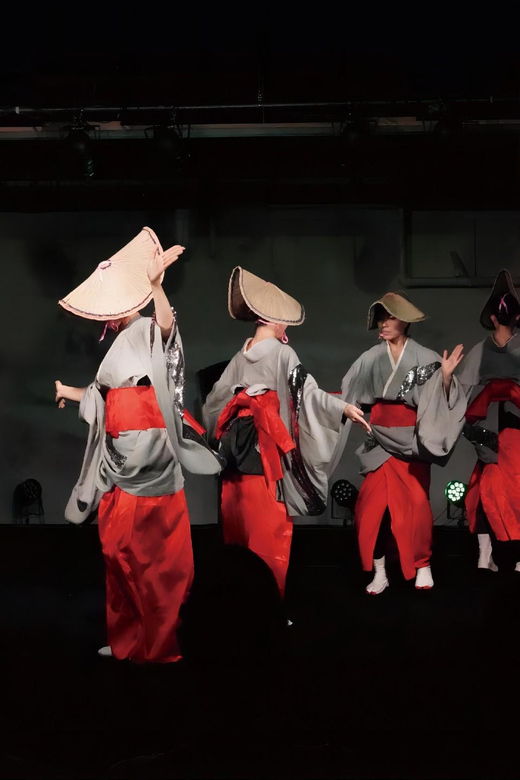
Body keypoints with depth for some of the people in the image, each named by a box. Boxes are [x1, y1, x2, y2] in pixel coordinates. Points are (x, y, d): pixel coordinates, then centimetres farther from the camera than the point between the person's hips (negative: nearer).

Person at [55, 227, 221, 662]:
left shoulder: (150, 332, -9)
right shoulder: (121, 343, 18)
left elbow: (168, 323, -35)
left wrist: (156, 283, -52)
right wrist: (74, 394, 43)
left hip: (151, 457, -9)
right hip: (122, 461, 9)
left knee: (157, 559, -3)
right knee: (122, 554, 14)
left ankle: (161, 645, 7)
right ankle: (128, 639, 25)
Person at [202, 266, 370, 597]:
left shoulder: (240, 358, 14)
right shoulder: (282, 353, -4)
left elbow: (215, 401, 17)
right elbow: (307, 391, -14)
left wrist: (223, 433, 31)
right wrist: (344, 408, -15)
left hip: (237, 445, 7)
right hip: (267, 446, -6)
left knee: (240, 525, 12)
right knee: (269, 529, -2)